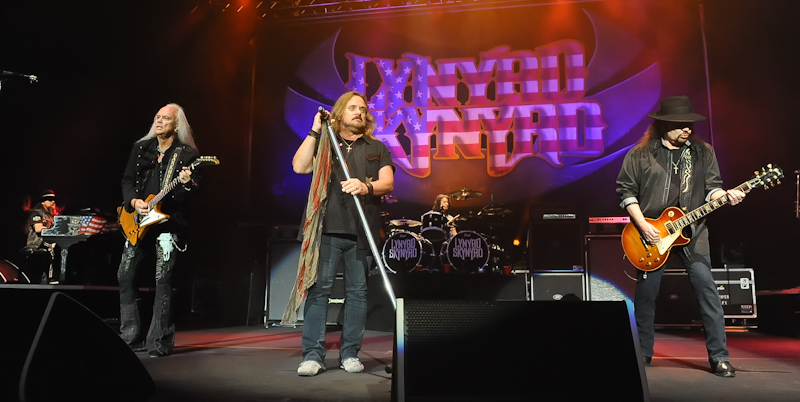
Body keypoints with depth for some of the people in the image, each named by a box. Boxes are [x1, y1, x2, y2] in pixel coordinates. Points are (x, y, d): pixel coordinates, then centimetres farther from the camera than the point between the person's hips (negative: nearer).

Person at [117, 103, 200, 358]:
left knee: (163, 279, -10)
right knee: (125, 275, 5)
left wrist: (187, 184, -28)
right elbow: (127, 180, 14)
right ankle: (133, 338, 18)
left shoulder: (188, 154, -2)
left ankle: (160, 342, -2)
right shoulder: (141, 148, 13)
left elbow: (192, 194, -6)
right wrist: (133, 202, -4)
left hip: (169, 223, -5)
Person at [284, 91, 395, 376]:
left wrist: (366, 187, -19)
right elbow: (299, 167, -1)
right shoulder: (323, 144, 15)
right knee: (318, 289, -5)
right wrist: (314, 131, 0)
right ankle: (313, 355, 0)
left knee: (357, 292, 3)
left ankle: (350, 354, 12)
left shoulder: (377, 148, 16)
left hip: (361, 231, 1)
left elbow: (388, 183, 2)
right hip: (327, 229, -1)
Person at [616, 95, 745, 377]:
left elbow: (711, 187, 8)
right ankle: (643, 354, 22)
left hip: (691, 230, 2)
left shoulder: (703, 153, 7)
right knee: (645, 293, 5)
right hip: (650, 232, -1)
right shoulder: (641, 154, -2)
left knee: (707, 289, -6)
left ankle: (719, 357, 5)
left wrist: (726, 196, -16)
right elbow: (626, 190, -2)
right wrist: (643, 225, -10)